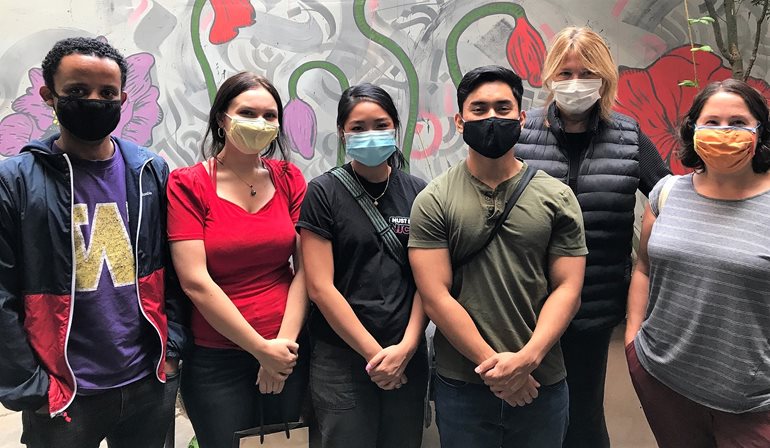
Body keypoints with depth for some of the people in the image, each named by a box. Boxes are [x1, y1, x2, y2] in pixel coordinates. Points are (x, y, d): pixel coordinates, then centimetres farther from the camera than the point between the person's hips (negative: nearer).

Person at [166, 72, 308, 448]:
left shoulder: (289, 178, 2)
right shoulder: (187, 185, -7)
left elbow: (305, 268, -2)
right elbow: (195, 282, -14)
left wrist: (285, 342, -11)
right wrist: (262, 349, -14)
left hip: (288, 352, 3)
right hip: (217, 361, -3)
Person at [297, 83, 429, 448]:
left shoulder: (417, 193, 4)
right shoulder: (324, 192, -5)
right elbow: (320, 286, -10)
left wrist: (405, 347, -8)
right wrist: (374, 352, -10)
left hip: (407, 356, 3)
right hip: (342, 357, -3)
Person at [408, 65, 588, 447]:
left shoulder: (557, 197, 0)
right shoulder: (433, 201, -5)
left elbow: (567, 288, -3)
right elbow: (435, 297, -10)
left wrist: (527, 359, -15)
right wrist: (492, 364, -13)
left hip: (541, 383, 2)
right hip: (461, 385, -1)